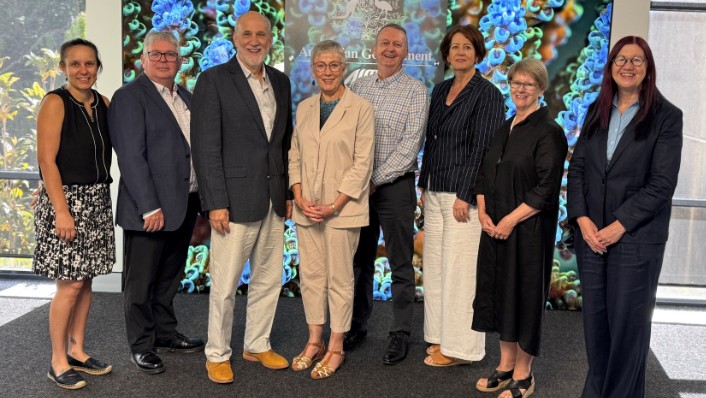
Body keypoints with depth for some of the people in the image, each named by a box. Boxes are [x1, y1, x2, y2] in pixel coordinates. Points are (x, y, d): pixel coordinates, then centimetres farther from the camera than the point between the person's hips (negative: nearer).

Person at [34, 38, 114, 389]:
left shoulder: (102, 103, 9)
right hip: (66, 199, -6)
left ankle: (77, 352, 24)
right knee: (70, 285, -4)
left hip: (97, 200, 6)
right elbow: (46, 160, -14)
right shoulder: (55, 103, -9)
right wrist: (62, 212, -18)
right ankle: (58, 362, 10)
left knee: (86, 281, 11)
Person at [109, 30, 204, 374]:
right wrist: (150, 207, -19)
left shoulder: (187, 99, 14)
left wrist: (201, 199, 8)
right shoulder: (129, 97, -8)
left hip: (185, 204, 7)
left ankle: (165, 334, 33)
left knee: (169, 277, 19)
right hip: (150, 207, -7)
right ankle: (141, 345, 18)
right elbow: (131, 157, -15)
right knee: (141, 281, 6)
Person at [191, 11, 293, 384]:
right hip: (236, 199, -5)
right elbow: (206, 147, -10)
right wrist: (216, 203, -14)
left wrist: (289, 192, 10)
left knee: (268, 280, 13)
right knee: (225, 285, 3)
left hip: (274, 200, 6)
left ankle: (257, 345, 29)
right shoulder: (213, 80, -6)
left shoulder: (280, 81, 11)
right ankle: (217, 354, 19)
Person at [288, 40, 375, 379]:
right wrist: (299, 196, -3)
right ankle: (314, 341, 24)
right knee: (310, 275, 10)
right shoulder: (304, 108, 11)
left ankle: (336, 348, 15)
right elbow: (295, 156, 11)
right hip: (307, 208, 5)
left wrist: (335, 205, -13)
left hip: (342, 208, -5)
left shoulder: (360, 108, -5)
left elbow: (362, 163, -9)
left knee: (339, 278, 2)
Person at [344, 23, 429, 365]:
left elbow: (410, 144, -11)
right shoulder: (358, 86, 10)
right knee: (360, 260, 12)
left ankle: (401, 334, 13)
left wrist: (377, 180, -14)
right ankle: (357, 326, 25)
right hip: (359, 184, 4)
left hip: (395, 186, -4)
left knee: (400, 264, 3)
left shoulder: (415, 91, -4)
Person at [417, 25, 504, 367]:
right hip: (436, 191, 8)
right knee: (434, 266, 11)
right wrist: (424, 185, 14)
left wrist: (465, 196, -17)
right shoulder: (440, 90, 14)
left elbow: (483, 149, -13)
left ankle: (459, 346, 9)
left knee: (459, 268, -3)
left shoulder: (487, 94, -8)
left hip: (463, 193, -8)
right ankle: (441, 337, 23)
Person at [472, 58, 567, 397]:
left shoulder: (548, 131, -9)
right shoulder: (504, 129, 13)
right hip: (495, 227, 7)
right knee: (499, 292, 12)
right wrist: (483, 213, 0)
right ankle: (506, 366, 26)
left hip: (528, 230, -7)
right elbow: (484, 175, 15)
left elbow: (547, 188, -15)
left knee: (524, 294, 1)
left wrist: (510, 220, -17)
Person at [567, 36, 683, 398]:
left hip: (636, 238, -4)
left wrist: (620, 226, -14)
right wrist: (581, 219, -6)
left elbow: (662, 183, -9)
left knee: (628, 322, 3)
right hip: (590, 233, 4)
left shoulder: (666, 117, -3)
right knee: (595, 318, 10)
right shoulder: (596, 111, 11)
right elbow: (577, 168, 8)